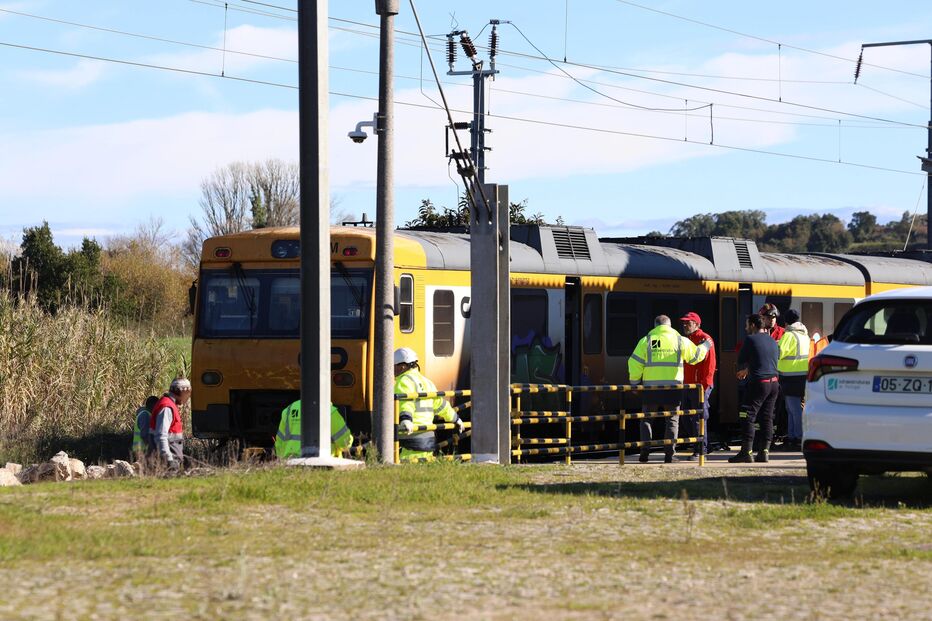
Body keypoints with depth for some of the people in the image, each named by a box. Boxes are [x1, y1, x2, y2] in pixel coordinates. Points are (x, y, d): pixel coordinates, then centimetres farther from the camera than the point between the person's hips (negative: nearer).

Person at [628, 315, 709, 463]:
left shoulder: (646, 340, 1)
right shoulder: (680, 340, 3)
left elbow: (635, 363, -4)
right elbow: (695, 355, 14)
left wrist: (634, 382, 7)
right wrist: (705, 346, 33)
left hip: (651, 388, 0)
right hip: (673, 388, 0)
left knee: (646, 419, 11)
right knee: (672, 420, 9)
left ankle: (645, 452, 0)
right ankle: (669, 454, 2)